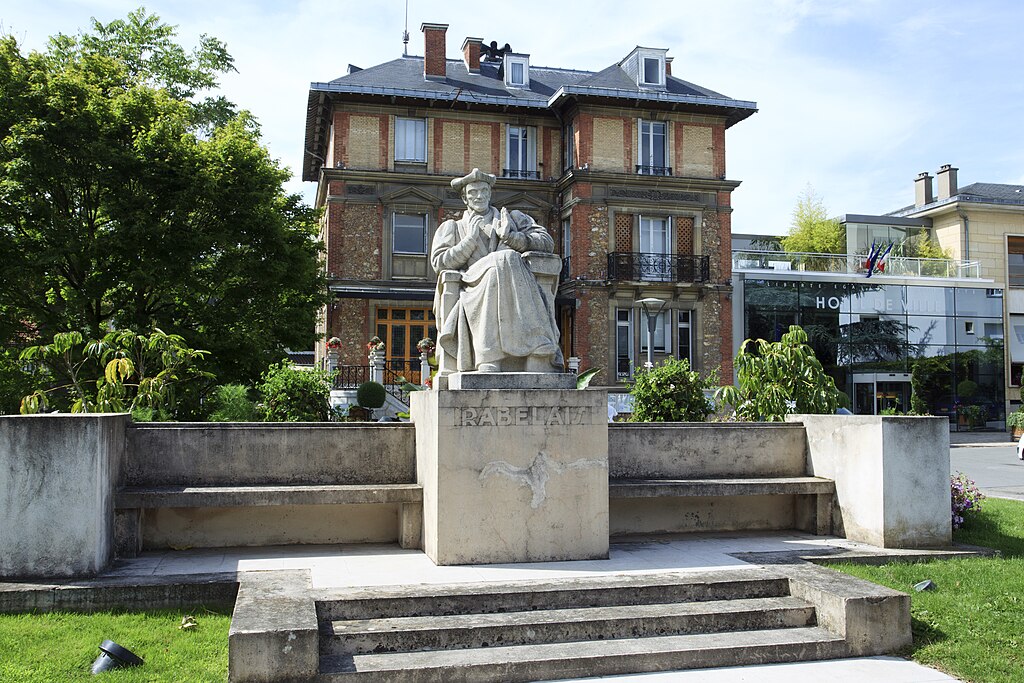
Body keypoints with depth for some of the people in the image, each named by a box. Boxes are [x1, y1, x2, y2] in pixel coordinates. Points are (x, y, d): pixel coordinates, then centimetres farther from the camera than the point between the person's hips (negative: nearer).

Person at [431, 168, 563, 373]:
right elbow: (439, 263, 10)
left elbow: (547, 242, 13)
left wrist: (510, 237, -1)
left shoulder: (514, 218, 28)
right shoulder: (452, 228, 26)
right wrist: (470, 239, 2)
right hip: (476, 292, -1)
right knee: (501, 260, -33)